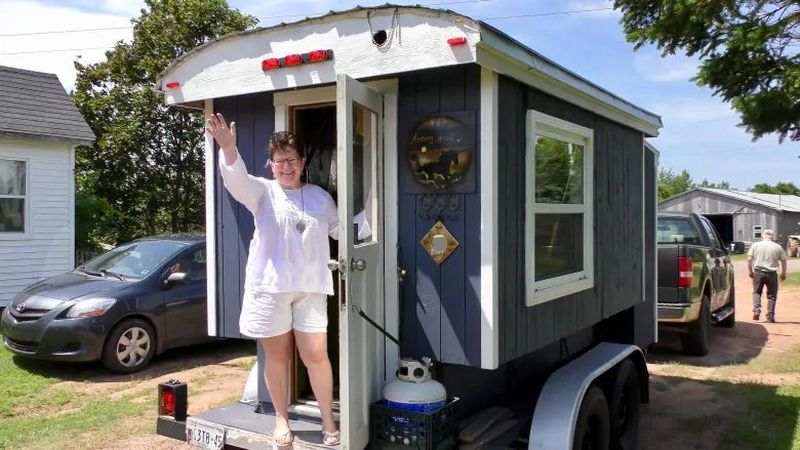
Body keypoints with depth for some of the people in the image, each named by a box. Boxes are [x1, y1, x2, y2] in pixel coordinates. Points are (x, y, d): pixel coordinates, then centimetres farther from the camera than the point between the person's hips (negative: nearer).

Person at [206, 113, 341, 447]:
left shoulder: (320, 196, 11)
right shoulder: (262, 192, 1)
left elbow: (341, 229, 20)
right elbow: (237, 179, -20)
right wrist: (228, 147, -38)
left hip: (310, 288, 2)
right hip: (270, 287, -1)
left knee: (316, 354, 0)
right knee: (277, 356, 9)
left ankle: (328, 420, 16)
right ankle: (281, 418, 27)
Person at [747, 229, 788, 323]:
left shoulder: (755, 245, 3)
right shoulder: (778, 247, 3)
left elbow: (749, 259, -3)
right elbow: (783, 261, 4)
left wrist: (750, 271, 8)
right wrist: (783, 273, 17)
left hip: (758, 272, 0)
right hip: (772, 273, 0)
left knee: (757, 292, 14)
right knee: (772, 295, 9)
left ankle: (756, 311, -2)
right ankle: (770, 317, 9)